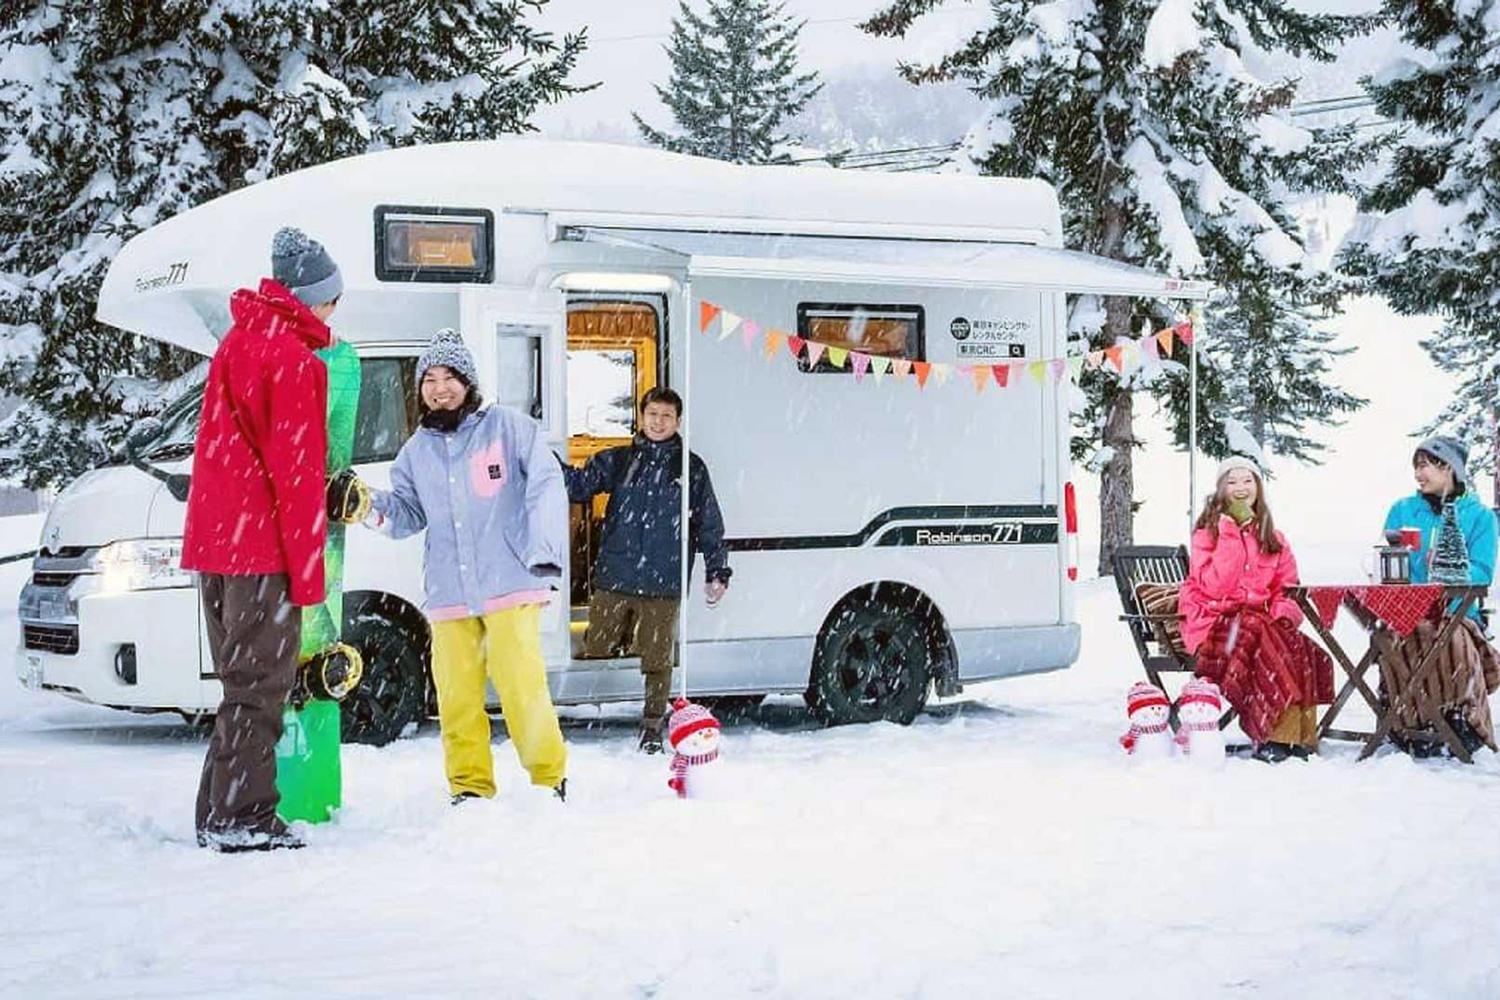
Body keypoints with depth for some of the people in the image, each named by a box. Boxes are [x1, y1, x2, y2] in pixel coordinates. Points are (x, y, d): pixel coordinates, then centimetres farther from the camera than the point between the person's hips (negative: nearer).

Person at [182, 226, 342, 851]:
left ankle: (219, 814, 18)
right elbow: (295, 471, -15)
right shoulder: (294, 359, -12)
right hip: (261, 546, -9)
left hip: (214, 540, 9)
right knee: (260, 685, -5)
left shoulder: (240, 339, 16)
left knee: (243, 681, 15)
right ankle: (242, 820, -4)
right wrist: (307, 569, -12)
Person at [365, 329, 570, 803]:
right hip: (447, 595, 4)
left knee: (522, 686, -6)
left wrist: (545, 550, -11)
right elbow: (408, 513, 13)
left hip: (510, 587, -4)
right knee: (456, 695, 3)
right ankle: (470, 785, 15)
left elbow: (545, 485, -3)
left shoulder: (507, 426, 2)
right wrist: (373, 506, -7)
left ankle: (550, 777, 9)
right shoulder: (417, 451, 15)